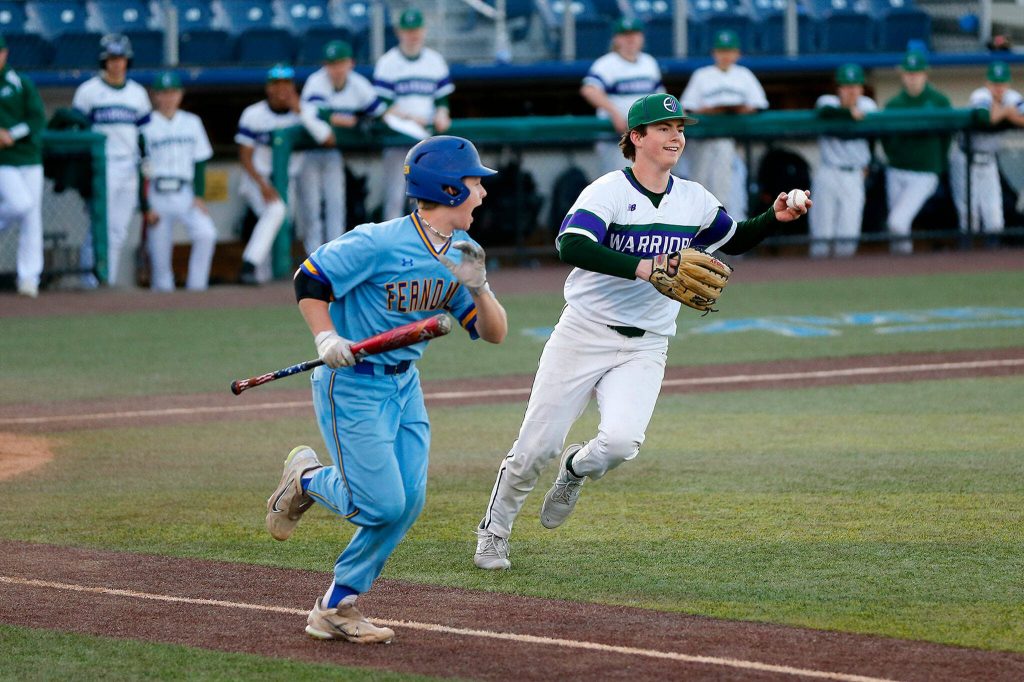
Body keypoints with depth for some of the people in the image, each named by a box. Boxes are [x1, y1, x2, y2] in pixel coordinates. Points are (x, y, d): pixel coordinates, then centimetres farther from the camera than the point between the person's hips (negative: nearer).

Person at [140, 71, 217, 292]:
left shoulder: (192, 123, 11)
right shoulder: (147, 126, 1)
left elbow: (200, 163, 12)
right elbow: (141, 168, 0)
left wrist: (199, 196, 0)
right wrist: (146, 207, -6)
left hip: (185, 193, 2)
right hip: (157, 196, -2)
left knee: (206, 233, -20)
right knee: (159, 248, -4)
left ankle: (196, 286, -14)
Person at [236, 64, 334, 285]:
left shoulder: (306, 112, -4)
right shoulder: (253, 115, -8)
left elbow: (329, 140, -18)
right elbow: (245, 156, -8)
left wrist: (300, 113, -23)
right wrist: (263, 185, -22)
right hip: (257, 179, -4)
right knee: (275, 209, -30)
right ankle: (249, 265, -35)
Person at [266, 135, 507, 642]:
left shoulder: (459, 255, 1)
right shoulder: (379, 244, -21)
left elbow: (494, 333, 2)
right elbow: (309, 280, -14)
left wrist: (477, 288, -17)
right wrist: (326, 339, -26)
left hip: (404, 385, 8)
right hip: (351, 385, -8)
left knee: (407, 502, 0)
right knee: (382, 503, -12)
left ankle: (337, 608, 11)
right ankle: (305, 477, 18)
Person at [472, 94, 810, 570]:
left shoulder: (694, 200, 6)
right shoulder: (608, 191, -11)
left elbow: (734, 241, 23)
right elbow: (571, 246, -27)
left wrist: (774, 219, 4)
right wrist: (639, 267, -37)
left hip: (645, 348, 3)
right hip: (584, 335, -3)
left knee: (621, 440, -22)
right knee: (536, 446, -1)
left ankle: (578, 469, 14)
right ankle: (494, 531, 22)